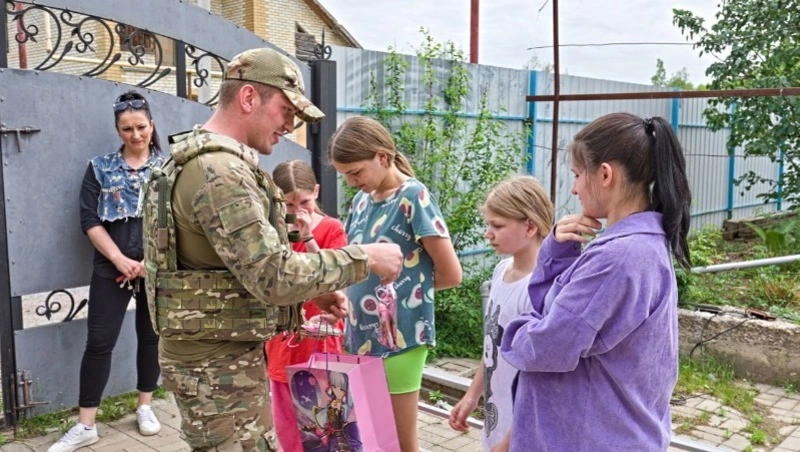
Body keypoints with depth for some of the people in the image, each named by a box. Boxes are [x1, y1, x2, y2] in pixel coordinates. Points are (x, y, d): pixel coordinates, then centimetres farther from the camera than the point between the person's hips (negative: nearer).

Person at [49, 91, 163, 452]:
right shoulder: (100, 167, 5)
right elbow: (89, 219, -1)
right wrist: (118, 258, -12)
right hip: (111, 268, 0)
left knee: (150, 336, 11)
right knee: (99, 342, -1)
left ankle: (145, 408, 27)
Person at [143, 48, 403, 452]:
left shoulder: (207, 161, 12)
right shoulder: (218, 171, -23)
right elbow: (274, 276, -27)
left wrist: (310, 291, 5)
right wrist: (364, 259, -17)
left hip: (226, 353, 10)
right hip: (217, 364, -10)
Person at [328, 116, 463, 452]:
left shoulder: (413, 197, -14)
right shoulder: (361, 200, 7)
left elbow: (450, 274, -13)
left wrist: (409, 286, 1)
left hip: (398, 337, -7)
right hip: (360, 335, 7)